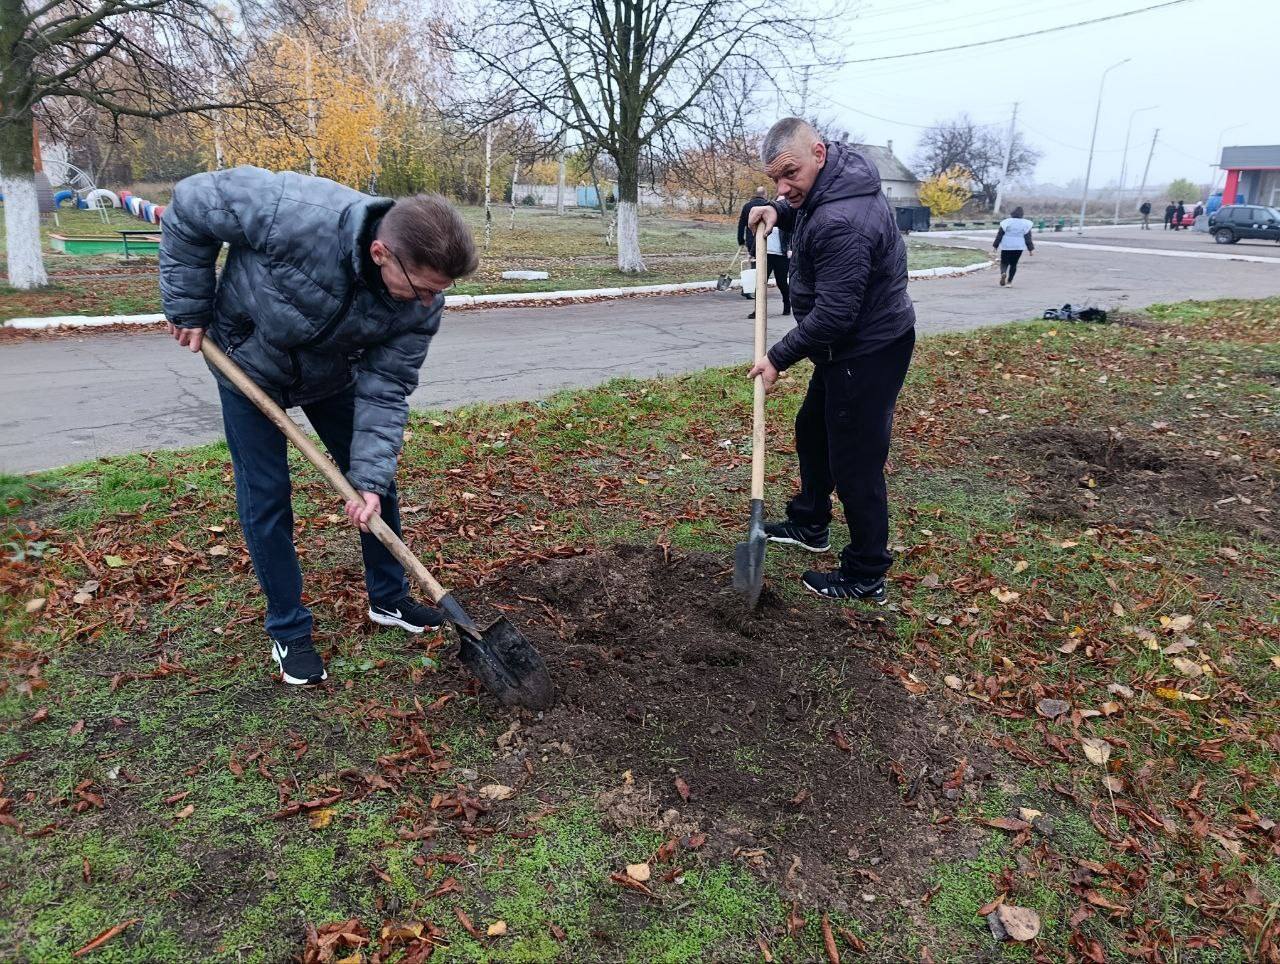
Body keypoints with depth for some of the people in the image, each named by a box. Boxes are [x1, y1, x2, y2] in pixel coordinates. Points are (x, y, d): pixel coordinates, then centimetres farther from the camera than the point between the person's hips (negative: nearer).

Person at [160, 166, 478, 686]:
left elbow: (384, 389, -21)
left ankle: (389, 598, 29)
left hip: (332, 374, 3)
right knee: (265, 501, -1)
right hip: (249, 364, -3)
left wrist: (371, 478, -28)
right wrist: (189, 309, -19)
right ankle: (288, 632, 17)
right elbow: (191, 204, -24)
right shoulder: (292, 214, -42)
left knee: (377, 484, 7)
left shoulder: (422, 302, -28)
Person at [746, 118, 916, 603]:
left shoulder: (842, 222, -31)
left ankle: (866, 577, 11)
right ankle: (810, 526, 43)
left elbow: (832, 314, -29)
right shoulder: (831, 182, 2)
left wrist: (778, 357, -17)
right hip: (847, 345, 11)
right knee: (812, 431, 24)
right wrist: (780, 213, 5)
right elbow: (805, 207, 27)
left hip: (869, 353, -11)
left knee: (855, 463, -3)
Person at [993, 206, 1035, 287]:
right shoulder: (1025, 224, 0)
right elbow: (1028, 238, -1)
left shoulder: (1007, 222, -4)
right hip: (1018, 247, 1)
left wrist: (995, 245, 6)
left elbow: (999, 235, -2)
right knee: (1014, 264, 13)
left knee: (1004, 262, 7)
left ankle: (1003, 273, -24)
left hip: (1006, 246, -1)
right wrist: (1031, 249, 4)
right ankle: (1009, 281, 10)